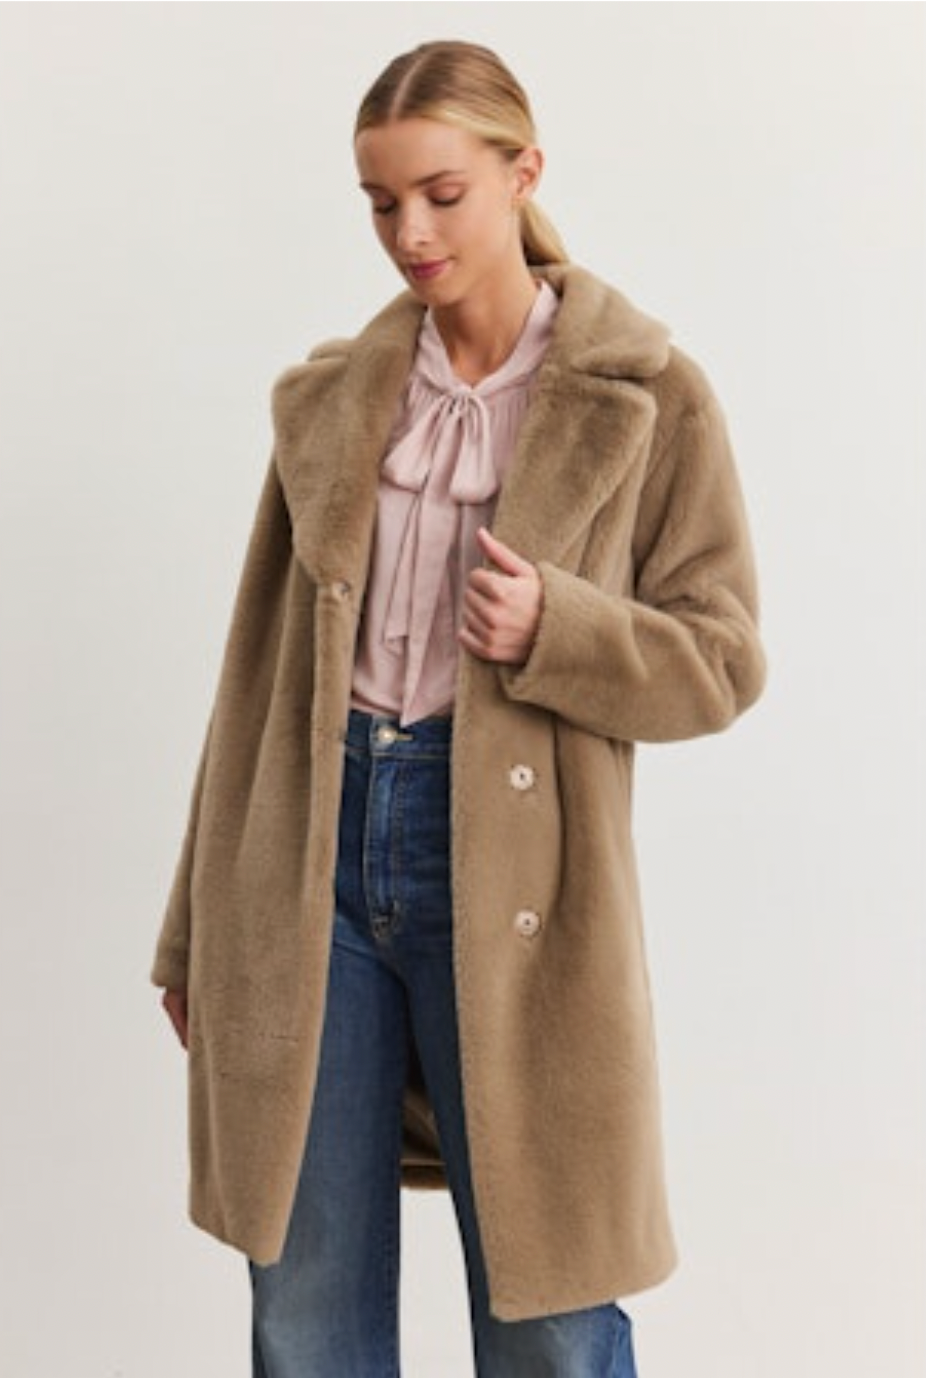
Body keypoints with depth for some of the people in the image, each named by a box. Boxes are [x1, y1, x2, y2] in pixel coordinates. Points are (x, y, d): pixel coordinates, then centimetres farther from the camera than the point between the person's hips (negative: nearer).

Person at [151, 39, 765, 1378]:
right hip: (311, 862, 3)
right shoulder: (329, 396, 8)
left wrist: (553, 627, -20)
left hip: (509, 876, -3)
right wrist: (198, 925, 13)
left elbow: (722, 660, 0)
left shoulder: (649, 396, -1)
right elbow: (258, 669, 11)